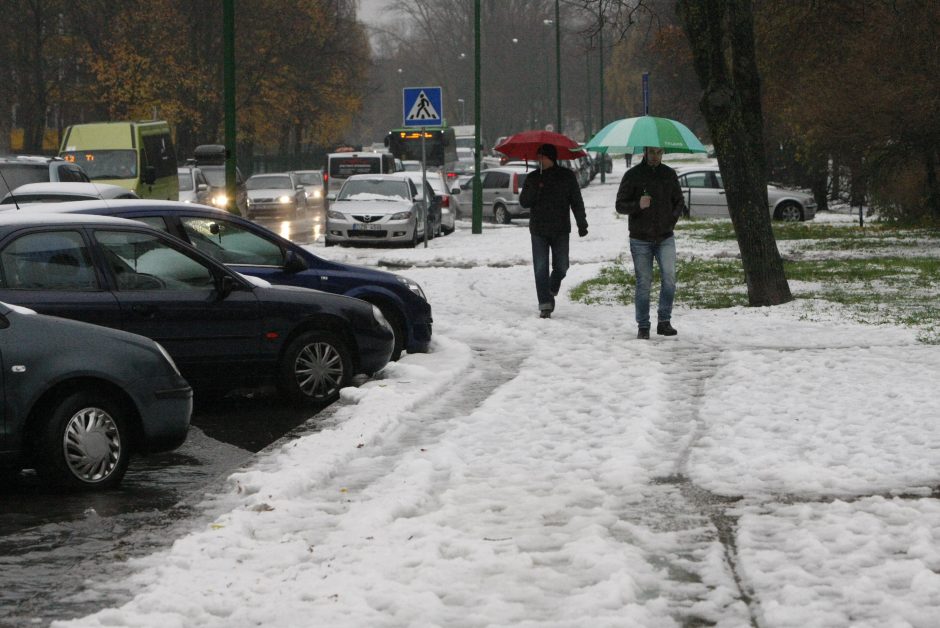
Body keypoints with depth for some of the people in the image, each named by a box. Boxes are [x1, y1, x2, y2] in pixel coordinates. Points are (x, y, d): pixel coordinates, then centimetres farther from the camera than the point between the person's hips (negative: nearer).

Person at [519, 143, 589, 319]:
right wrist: (535, 189, -17)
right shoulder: (532, 178, 6)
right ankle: (545, 305, -4)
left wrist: (582, 224, 1)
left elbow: (577, 202, 6)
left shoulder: (567, 176, 2)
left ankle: (552, 291, 33)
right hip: (538, 230, 1)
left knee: (561, 266, 3)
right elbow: (524, 202, 0)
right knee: (541, 268, -5)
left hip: (560, 231, 0)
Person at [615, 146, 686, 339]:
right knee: (644, 282, 0)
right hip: (640, 239, -2)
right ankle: (643, 326, 8)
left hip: (665, 238, 2)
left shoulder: (669, 174, 8)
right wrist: (638, 205, -22)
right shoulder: (632, 175, -2)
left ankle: (664, 321, -4)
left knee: (669, 277, -14)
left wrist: (673, 218, 0)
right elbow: (620, 205, -3)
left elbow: (679, 201, 19)